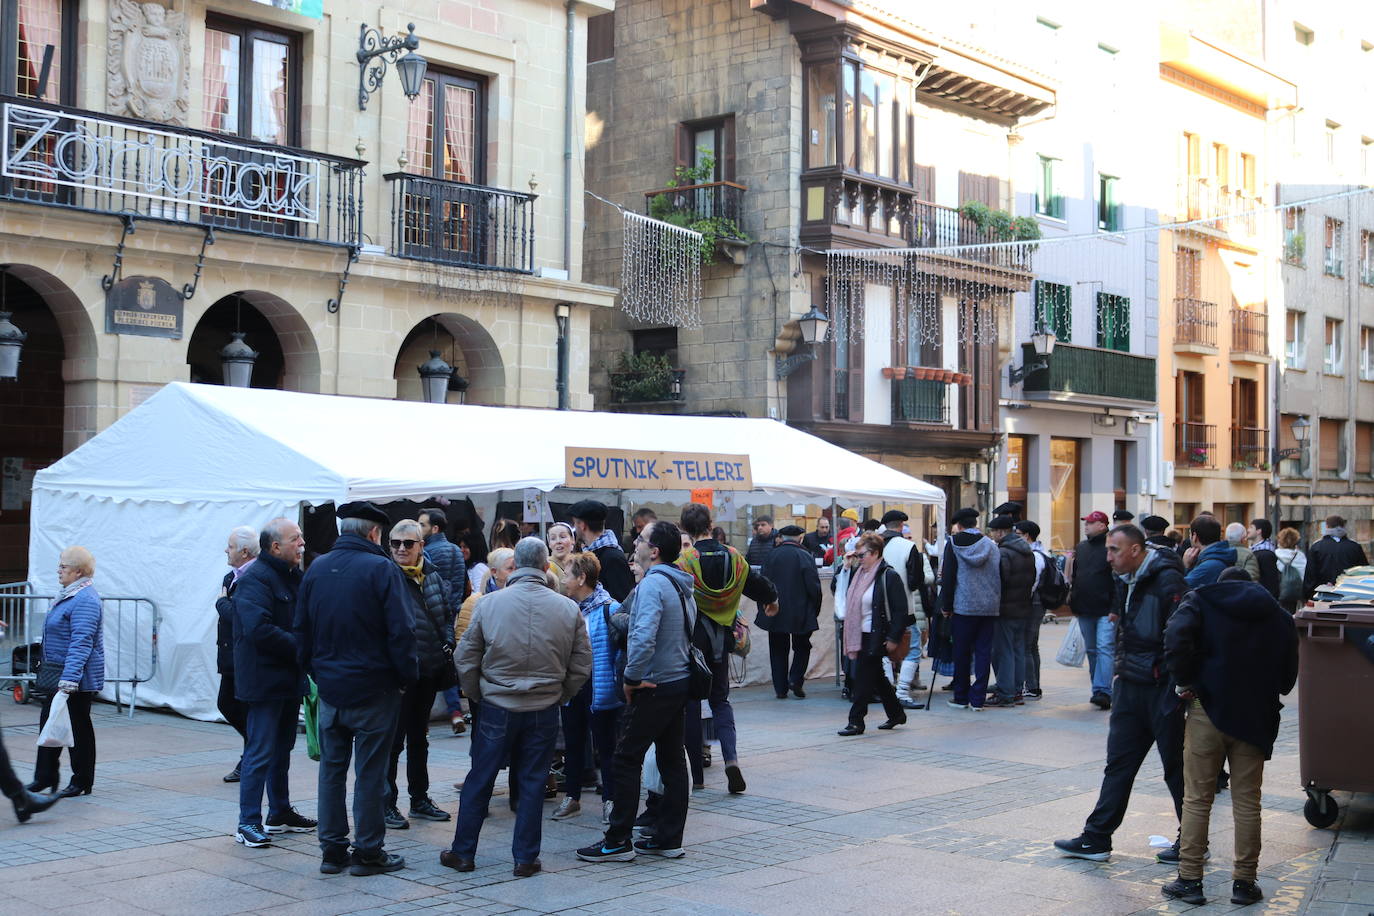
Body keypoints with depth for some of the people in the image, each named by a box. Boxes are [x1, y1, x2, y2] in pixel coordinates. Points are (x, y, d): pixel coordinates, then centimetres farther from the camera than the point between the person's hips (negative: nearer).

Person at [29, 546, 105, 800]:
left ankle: (82, 782, 11)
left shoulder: (85, 600, -20)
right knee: (48, 722, 13)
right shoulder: (68, 595, 14)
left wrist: (69, 679, -32)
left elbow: (81, 643, -27)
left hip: (76, 678, -10)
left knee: (78, 727, 0)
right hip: (59, 675, 10)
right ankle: (45, 777, 21)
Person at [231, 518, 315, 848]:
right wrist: (299, 647, -21)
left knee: (282, 748, 17)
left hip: (289, 678, 9)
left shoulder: (292, 575, 14)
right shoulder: (255, 579, -16)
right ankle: (248, 822, 0)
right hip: (265, 680, -9)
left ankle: (280, 812, 28)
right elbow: (260, 629, -27)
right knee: (261, 752, -6)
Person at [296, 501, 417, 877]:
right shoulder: (382, 569, -13)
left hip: (330, 687, 5)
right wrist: (408, 676, -5)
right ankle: (368, 852, 8)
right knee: (371, 771, 2)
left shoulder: (316, 568, 5)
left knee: (331, 768, 12)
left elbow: (302, 629, 11)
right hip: (374, 688, -5)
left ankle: (332, 849, 17)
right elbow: (401, 631, -15)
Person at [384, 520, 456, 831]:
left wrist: (447, 643, 4)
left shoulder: (433, 577, 9)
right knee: (393, 739, 0)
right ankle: (387, 803, 8)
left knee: (419, 737, 17)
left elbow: (447, 614, 19)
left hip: (429, 669, 6)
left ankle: (420, 798, 27)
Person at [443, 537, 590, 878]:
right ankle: (526, 858, 13)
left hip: (497, 707, 0)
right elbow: (582, 665, 2)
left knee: (479, 781, 10)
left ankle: (462, 852, 19)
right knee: (533, 783, 9)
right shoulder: (568, 608, -4)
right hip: (544, 710, 1)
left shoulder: (490, 603, -7)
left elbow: (466, 659, -1)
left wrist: (477, 695, 13)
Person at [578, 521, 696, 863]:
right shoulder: (683, 585, 12)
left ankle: (618, 841, 2)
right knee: (672, 760, 11)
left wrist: (632, 678, -17)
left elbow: (644, 637, -29)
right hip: (680, 681, 9)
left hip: (653, 687, -9)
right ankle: (669, 838, 16)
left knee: (627, 760, -2)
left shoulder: (652, 583, -17)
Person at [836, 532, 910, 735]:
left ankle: (856, 722, -1)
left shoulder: (889, 576, -12)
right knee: (877, 678, 16)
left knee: (863, 679, -7)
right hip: (859, 636, 8)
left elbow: (901, 610, -14)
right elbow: (849, 602, 24)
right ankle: (896, 714, 30)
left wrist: (893, 638, -16)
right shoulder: (858, 574, 12)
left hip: (876, 638, -8)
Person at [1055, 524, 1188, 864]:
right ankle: (1096, 839, 13)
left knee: (1177, 767, 3)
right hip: (1130, 687, 8)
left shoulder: (1168, 581, -16)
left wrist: (1175, 694, -22)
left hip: (1162, 689, -8)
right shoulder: (1126, 581, 11)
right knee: (1119, 763, 10)